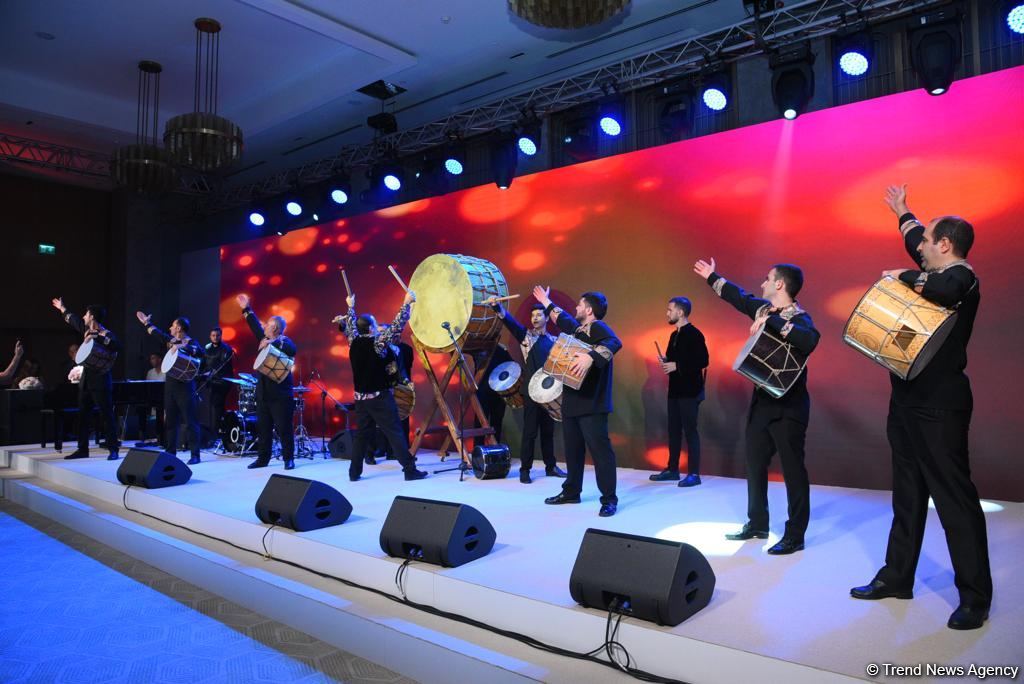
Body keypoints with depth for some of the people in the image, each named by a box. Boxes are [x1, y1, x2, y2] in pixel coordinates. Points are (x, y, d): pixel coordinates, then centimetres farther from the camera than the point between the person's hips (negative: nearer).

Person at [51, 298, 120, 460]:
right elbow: (74, 320, 32)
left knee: (107, 416, -7)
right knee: (83, 416, 12)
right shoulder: (87, 330, 11)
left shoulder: (106, 334, -12)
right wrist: (62, 309, 46)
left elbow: (117, 346, -32)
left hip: (100, 380, -8)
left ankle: (113, 450, -5)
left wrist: (97, 337, -34)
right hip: (86, 379, 9)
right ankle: (82, 449, 20)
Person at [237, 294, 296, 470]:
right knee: (263, 428, 10)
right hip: (263, 394, 8)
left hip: (280, 395, -7)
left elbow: (292, 350, -29)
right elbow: (256, 327, 26)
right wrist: (246, 309, 29)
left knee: (283, 429, -3)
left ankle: (289, 459, 5)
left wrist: (272, 343, -34)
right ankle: (262, 459, 17)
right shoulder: (265, 339, 12)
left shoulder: (284, 341, -8)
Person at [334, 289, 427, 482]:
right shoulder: (378, 342, -12)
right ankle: (410, 470, -4)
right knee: (395, 433, -5)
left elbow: (350, 325, 22)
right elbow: (397, 326, -14)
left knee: (361, 435, 14)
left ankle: (354, 472, 16)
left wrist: (350, 306, 37)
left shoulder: (353, 342, 3)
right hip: (380, 397, -6)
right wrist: (407, 303, -9)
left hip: (360, 397, 6)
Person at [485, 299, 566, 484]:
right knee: (530, 431, -3)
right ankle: (525, 470, 5)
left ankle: (551, 466, 22)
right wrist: (497, 307, -31)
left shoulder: (553, 340, 11)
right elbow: (510, 321, -15)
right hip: (531, 391, -3)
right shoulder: (525, 335, 1)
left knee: (548, 430, 11)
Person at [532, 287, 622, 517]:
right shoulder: (578, 329, 18)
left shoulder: (597, 327, -11)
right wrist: (546, 303, 49)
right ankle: (571, 492, 27)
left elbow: (614, 343, -30)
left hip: (592, 403, -10)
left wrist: (591, 356, -43)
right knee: (572, 449, 16)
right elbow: (563, 320, 38)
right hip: (572, 401, 10)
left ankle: (609, 499, -3)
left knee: (600, 449, -8)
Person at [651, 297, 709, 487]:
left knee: (690, 430, -5)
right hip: (675, 390, 9)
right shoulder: (674, 335, 15)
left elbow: (703, 361, -19)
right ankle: (672, 469, 20)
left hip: (690, 391, -8)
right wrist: (666, 362, 2)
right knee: (674, 430, 12)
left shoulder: (694, 334, -12)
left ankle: (694, 474, 0)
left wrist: (677, 366, -19)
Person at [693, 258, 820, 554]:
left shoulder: (799, 318, -15)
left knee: (792, 471, -1)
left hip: (788, 406, -8)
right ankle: (757, 525, 27)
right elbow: (740, 297, 25)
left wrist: (769, 321, -36)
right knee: (754, 465, 14)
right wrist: (712, 277, 35)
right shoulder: (763, 308, 7)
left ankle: (794, 536, 8)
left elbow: (810, 341, -38)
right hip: (761, 401, 8)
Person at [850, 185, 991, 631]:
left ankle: (974, 599, 5)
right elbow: (918, 243, 37)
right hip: (907, 401, 9)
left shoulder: (962, 277, -9)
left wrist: (904, 276, -18)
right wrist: (902, 213, 50)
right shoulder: (937, 274, 15)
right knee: (907, 496, 13)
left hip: (939, 405, -9)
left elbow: (944, 289, -35)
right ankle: (897, 578, 22)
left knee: (954, 497, -4)